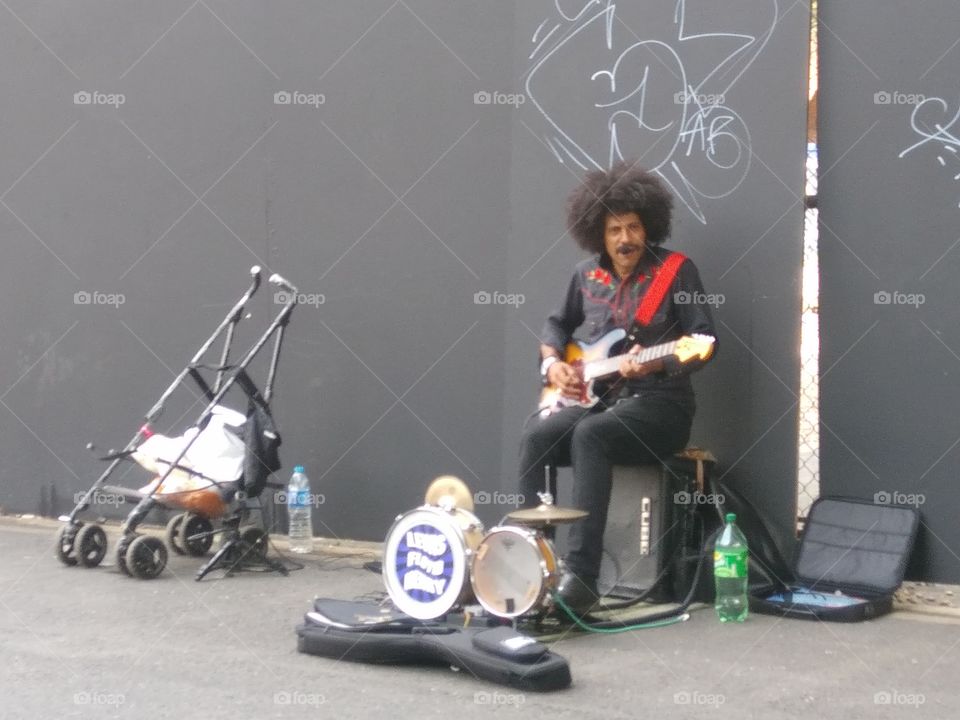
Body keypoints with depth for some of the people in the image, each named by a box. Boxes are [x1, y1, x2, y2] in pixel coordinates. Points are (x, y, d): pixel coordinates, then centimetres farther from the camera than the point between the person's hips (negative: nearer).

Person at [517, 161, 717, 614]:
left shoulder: (676, 270, -3)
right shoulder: (587, 274, 11)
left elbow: (705, 341, -7)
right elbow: (557, 323, 27)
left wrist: (654, 364, -23)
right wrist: (552, 363, 6)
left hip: (659, 404, -5)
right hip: (596, 399, 5)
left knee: (589, 435, -35)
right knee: (538, 434, -26)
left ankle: (580, 576, -39)